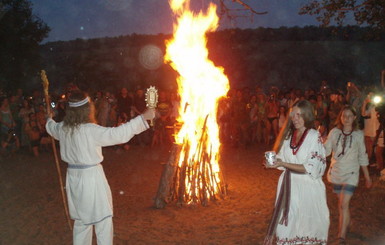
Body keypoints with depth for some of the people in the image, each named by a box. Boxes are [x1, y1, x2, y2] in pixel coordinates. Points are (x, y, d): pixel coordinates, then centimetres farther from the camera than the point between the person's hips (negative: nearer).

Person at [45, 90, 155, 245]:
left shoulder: (63, 128, 1)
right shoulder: (91, 130, -21)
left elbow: (51, 128, 25)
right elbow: (118, 134, -28)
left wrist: (49, 120, 49)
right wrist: (143, 117, -26)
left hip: (74, 178, 7)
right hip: (92, 178, -7)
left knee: (81, 220, 20)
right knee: (103, 220, 6)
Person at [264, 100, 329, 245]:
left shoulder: (314, 136, -9)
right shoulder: (288, 135, 7)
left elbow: (311, 168, -16)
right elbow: (282, 159, 13)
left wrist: (283, 164, -20)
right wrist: (273, 162, -8)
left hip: (308, 188, -4)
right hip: (288, 187, 4)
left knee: (306, 226, 4)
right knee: (288, 225, 8)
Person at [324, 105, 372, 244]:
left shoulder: (358, 134, -4)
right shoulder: (334, 132, -4)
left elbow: (362, 156, 4)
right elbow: (326, 151, -10)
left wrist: (367, 176, 9)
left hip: (350, 174, -2)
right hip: (336, 172, 2)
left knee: (343, 204, -11)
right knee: (341, 202, 16)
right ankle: (345, 224, 39)